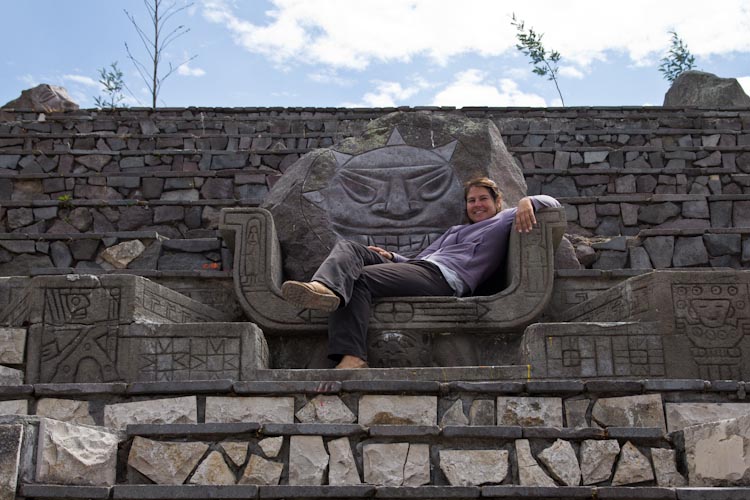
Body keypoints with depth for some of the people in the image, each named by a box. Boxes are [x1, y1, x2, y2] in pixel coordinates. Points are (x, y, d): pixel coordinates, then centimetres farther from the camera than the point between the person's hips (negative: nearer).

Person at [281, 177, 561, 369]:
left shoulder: (505, 221, 22)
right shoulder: (455, 231, 42)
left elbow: (551, 203, 13)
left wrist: (526, 201, -9)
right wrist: (391, 257, 20)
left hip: (443, 278, -8)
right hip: (418, 265, 8)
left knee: (359, 279, -28)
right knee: (348, 248, -11)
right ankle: (325, 287, -44)